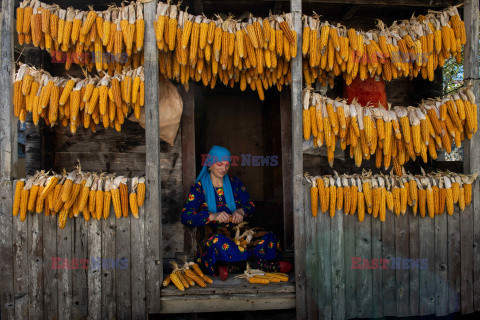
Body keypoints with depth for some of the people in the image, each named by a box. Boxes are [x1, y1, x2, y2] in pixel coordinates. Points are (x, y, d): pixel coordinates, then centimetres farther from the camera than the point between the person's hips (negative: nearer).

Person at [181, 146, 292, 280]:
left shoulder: (234, 182, 13)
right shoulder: (199, 187, 2)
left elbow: (251, 207, 10)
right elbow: (186, 216, -10)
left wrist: (241, 212, -15)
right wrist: (213, 216, -26)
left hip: (236, 229, 4)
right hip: (212, 232, -3)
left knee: (269, 239, -22)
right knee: (218, 243, -40)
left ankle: (229, 267, -30)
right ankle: (269, 265, -30)